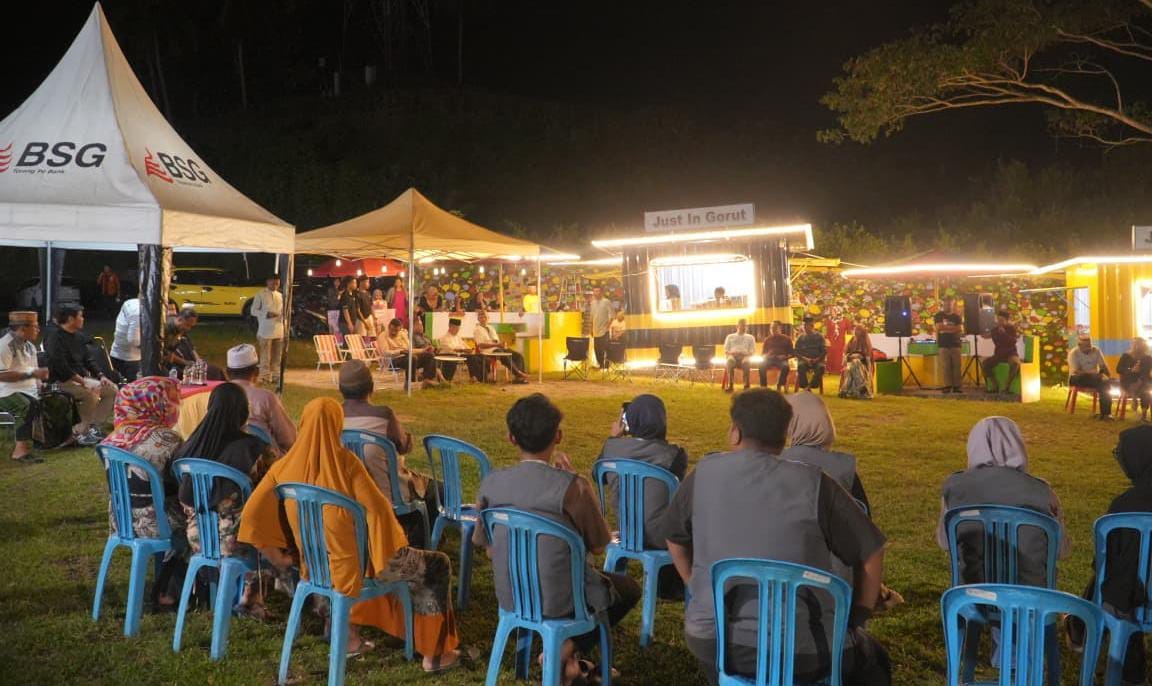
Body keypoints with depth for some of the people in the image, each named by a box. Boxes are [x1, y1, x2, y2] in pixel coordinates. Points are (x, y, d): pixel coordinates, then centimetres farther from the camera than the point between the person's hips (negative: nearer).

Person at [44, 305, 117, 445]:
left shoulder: (79, 336, 13)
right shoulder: (55, 338, -14)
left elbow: (87, 360, 18)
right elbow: (62, 367, -22)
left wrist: (100, 376, 2)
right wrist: (82, 382, -25)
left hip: (82, 377, 9)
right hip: (62, 381, -9)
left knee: (112, 389, -2)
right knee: (91, 394, -32)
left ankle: (93, 425, 3)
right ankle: (80, 431, -17)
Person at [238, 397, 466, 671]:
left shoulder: (285, 466, -5)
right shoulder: (344, 461, -19)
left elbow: (251, 515, -1)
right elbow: (379, 509, -23)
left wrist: (278, 557, 8)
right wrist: (393, 549, -7)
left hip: (317, 567, 6)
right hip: (353, 564, -6)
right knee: (438, 565, 11)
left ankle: (351, 637, 36)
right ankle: (434, 653, 13)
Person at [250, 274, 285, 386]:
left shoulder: (280, 296, 14)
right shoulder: (260, 295, -2)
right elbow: (253, 311, -5)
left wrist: (284, 314, -4)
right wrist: (267, 314, -19)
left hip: (279, 330, 5)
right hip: (265, 330, -5)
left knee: (277, 356, 9)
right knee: (265, 356, -3)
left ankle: (275, 376, 17)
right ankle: (265, 377, 3)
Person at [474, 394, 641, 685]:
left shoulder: (491, 483, -8)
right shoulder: (572, 486, -22)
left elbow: (488, 550, 2)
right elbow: (598, 546, -8)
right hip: (557, 601, -5)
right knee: (629, 587, 24)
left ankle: (569, 660, 20)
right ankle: (567, 650, 8)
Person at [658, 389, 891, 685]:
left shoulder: (704, 473, 0)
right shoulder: (813, 483, -7)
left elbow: (675, 540, 14)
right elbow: (871, 552, -1)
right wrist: (857, 617, 13)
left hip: (713, 642, 2)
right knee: (871, 659, 28)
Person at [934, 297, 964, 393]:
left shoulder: (956, 316, 12)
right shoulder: (938, 316, 7)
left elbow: (961, 329, 0)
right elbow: (938, 327, -8)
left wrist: (945, 328, -8)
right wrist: (953, 328, -2)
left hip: (955, 344, 2)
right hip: (943, 345, -2)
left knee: (957, 366, -2)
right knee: (945, 366, -6)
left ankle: (957, 386, 1)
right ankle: (947, 386, -3)